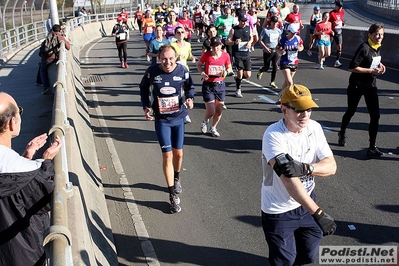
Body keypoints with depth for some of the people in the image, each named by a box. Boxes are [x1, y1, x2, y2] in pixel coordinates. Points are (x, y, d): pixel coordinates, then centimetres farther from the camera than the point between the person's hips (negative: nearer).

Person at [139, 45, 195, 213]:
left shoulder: (182, 71, -11)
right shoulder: (152, 72, -13)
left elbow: (190, 86, 8)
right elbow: (144, 88, 6)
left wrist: (190, 98, -12)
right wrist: (146, 106, -6)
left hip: (179, 118, 2)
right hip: (161, 120, -2)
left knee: (178, 153, 13)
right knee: (167, 155, -2)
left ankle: (176, 178, 46)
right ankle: (173, 196, 9)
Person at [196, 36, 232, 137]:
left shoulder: (225, 55, -3)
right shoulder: (206, 55, -8)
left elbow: (229, 67, 11)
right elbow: (198, 64, 7)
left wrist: (226, 72, -11)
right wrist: (202, 73, -11)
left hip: (220, 85, 3)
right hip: (208, 85, -2)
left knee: (219, 110, 8)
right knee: (211, 112, -6)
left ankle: (213, 128, 33)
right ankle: (205, 122, 30)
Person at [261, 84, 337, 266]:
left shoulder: (314, 128, -8)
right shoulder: (273, 135, -27)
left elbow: (331, 166, -14)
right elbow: (288, 179, -37)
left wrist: (304, 168, -35)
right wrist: (318, 213, -44)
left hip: (307, 202, 5)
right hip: (279, 211, -5)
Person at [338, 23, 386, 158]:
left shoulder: (377, 47, 3)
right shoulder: (364, 48, -20)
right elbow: (352, 67, -24)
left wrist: (380, 65, 3)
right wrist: (371, 71, -23)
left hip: (371, 85, 6)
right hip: (356, 86, -5)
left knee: (375, 116, -5)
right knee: (351, 111, 15)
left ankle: (372, 147, 1)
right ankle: (342, 133, 43)